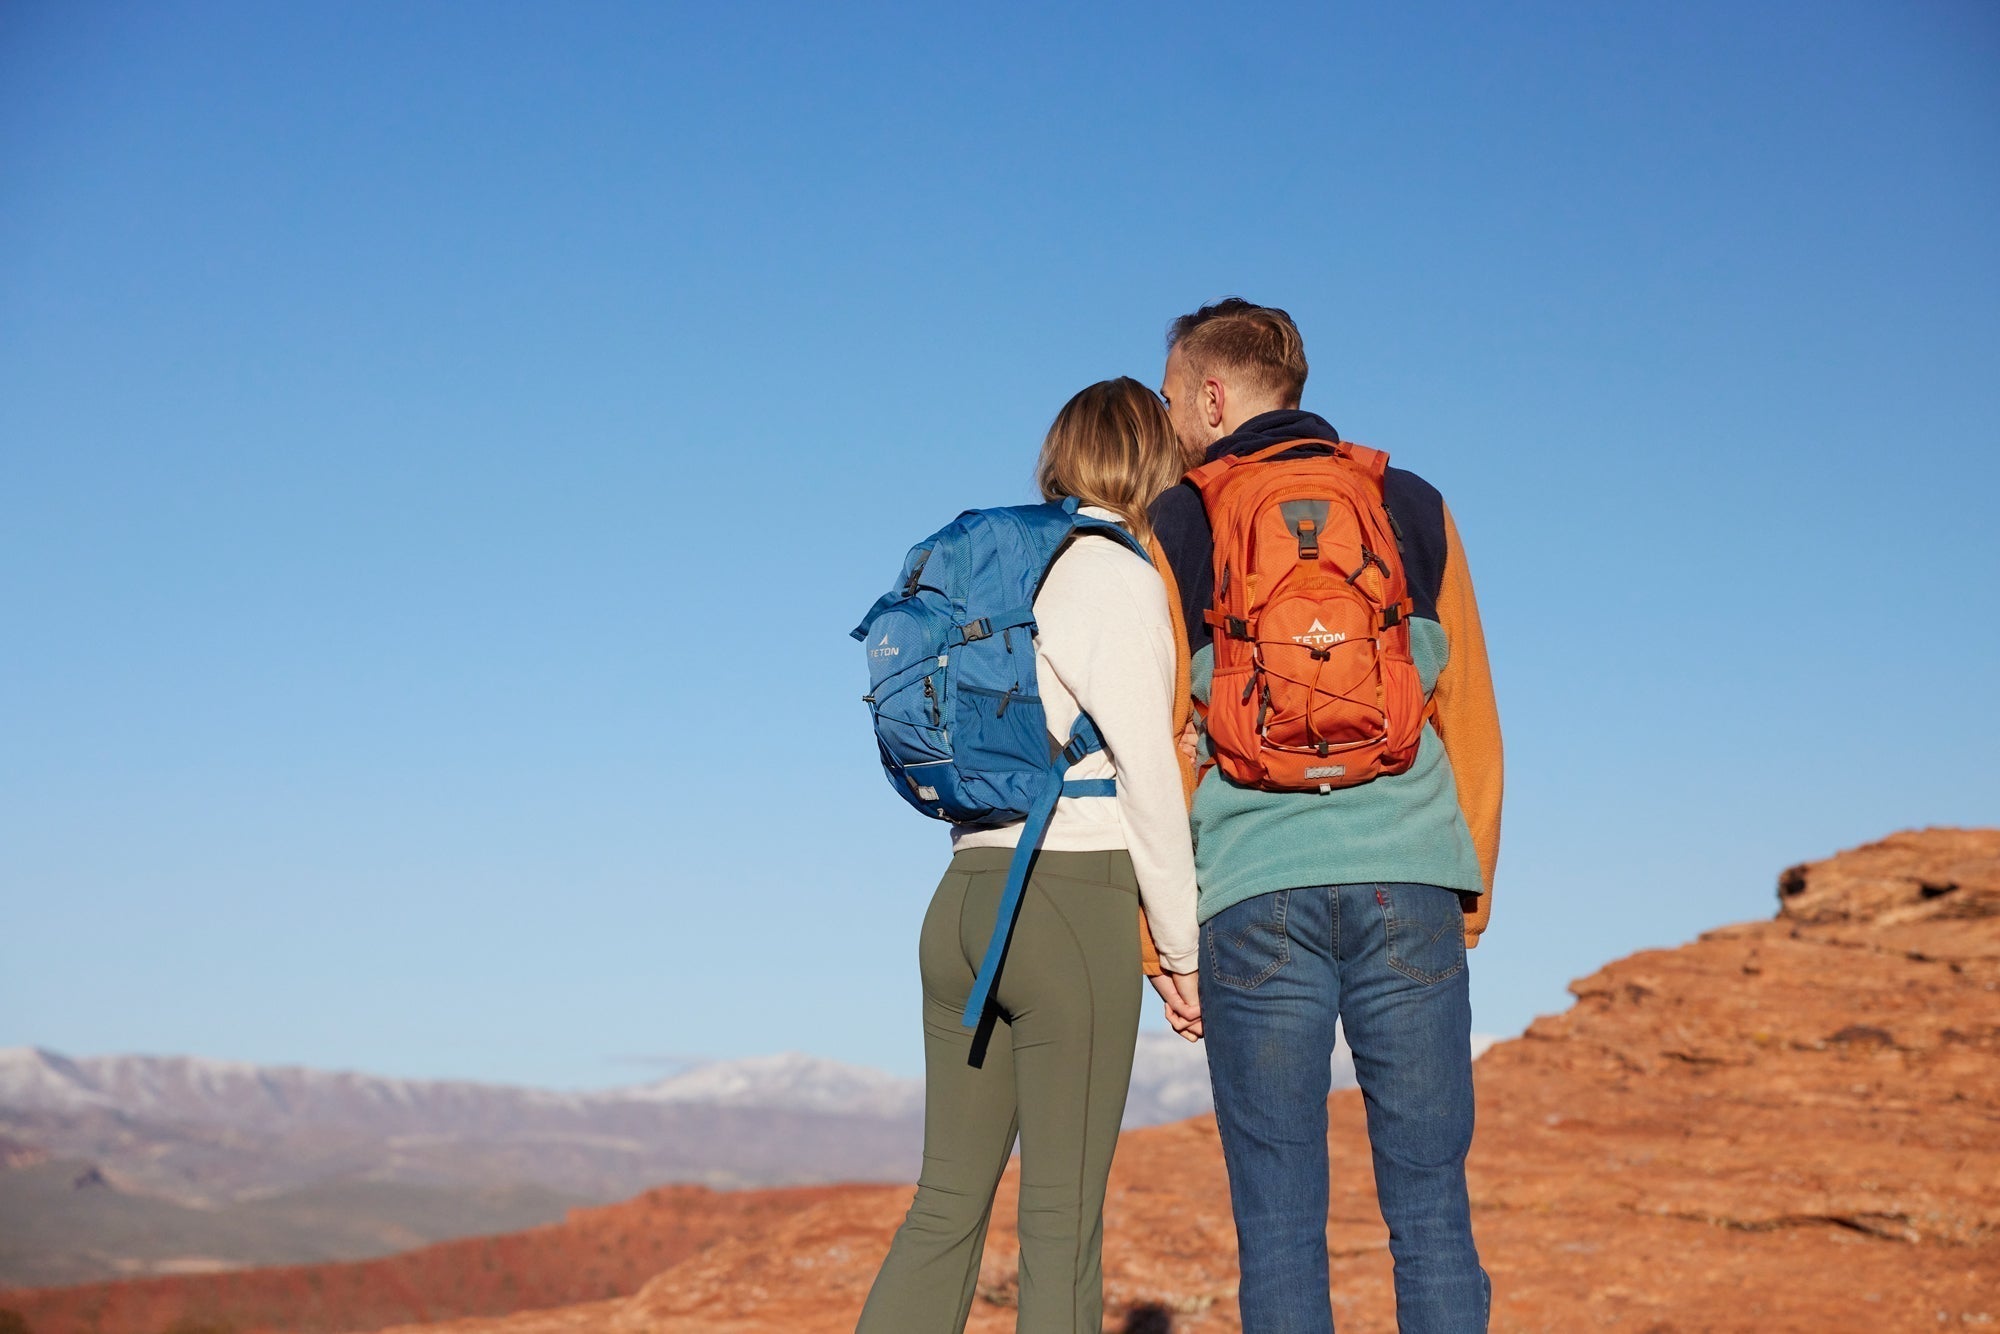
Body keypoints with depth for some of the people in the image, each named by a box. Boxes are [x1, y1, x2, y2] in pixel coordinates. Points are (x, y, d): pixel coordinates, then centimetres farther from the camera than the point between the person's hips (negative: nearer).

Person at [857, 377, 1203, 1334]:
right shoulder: (1121, 579, -5)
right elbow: (1147, 771, -9)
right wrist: (1179, 944, -4)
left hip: (962, 898, 7)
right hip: (1075, 903, -7)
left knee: (946, 1204, 9)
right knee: (1062, 1221, -3)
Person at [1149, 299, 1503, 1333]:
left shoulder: (1176, 526, 7)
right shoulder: (1415, 507, 14)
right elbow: (1469, 715, 14)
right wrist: (1474, 878, 22)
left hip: (1255, 897, -1)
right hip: (1407, 883, 2)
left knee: (1279, 1223, 3)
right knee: (1430, 1210, 4)